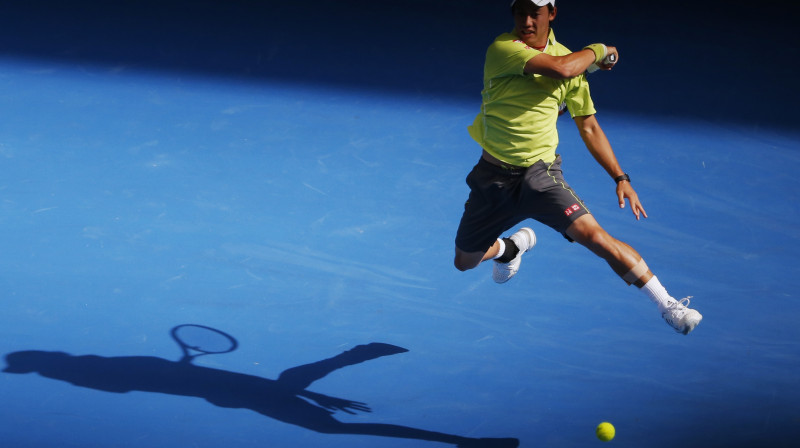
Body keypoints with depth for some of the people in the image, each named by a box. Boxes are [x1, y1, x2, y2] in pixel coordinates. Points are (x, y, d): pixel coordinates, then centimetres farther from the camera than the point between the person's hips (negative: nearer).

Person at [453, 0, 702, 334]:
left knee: (594, 235, -23)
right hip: (494, 177, 0)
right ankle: (512, 247, 51)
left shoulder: (571, 59, 0)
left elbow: (588, 127, 9)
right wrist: (598, 50, -12)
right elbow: (560, 69, -31)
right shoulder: (502, 48, -15)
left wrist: (620, 178, 4)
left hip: (541, 174, 0)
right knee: (465, 261, 16)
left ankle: (668, 306, -17)